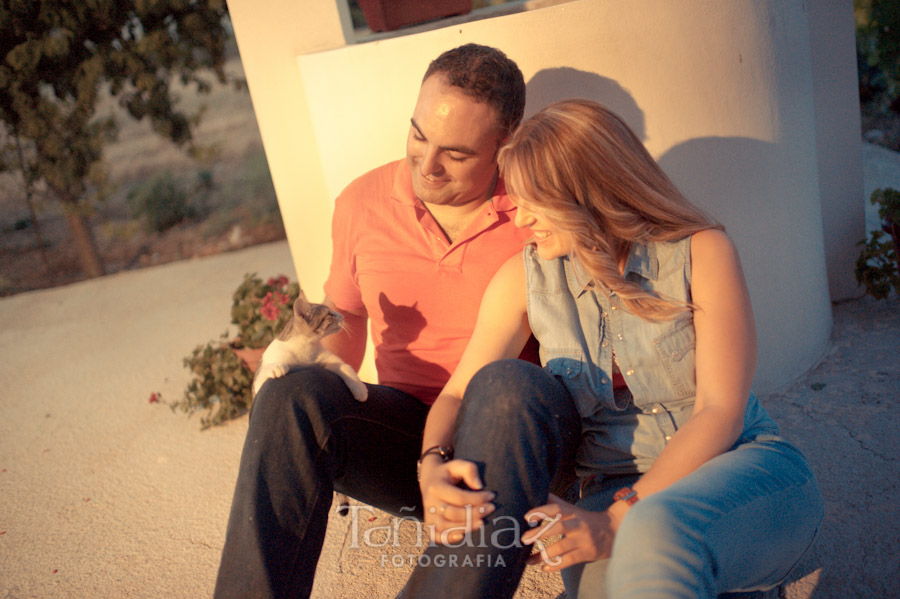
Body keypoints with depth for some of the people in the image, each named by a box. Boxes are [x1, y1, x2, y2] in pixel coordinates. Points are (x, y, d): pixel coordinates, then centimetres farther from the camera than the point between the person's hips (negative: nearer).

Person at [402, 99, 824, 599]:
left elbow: (720, 411, -12)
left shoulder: (701, 252, -6)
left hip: (741, 469, -2)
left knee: (655, 533, -38)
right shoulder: (525, 277, 3)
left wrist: (616, 520, -23)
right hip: (611, 491, 3)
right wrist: (432, 469, -19)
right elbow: (460, 393, 5)